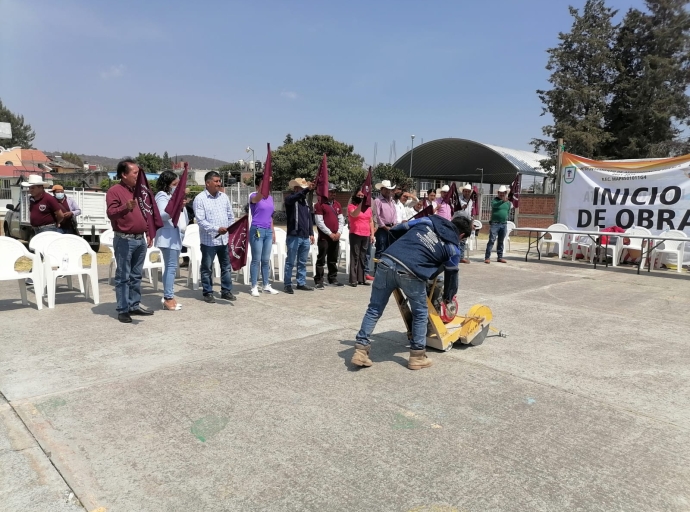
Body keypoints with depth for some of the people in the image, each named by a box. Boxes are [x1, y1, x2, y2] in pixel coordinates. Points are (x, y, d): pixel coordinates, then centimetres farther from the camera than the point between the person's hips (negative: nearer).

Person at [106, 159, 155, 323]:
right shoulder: (114, 191, -8)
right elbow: (111, 213, -19)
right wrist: (126, 207, -36)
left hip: (140, 239, 7)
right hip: (124, 240, -7)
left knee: (136, 275, 13)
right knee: (123, 276, -2)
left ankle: (134, 305, 22)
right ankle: (123, 309, 3)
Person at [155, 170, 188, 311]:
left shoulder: (172, 195, 21)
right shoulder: (162, 196, -10)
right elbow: (162, 215, -27)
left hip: (175, 235, 10)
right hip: (168, 236, -10)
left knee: (172, 266, 11)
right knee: (171, 267, -13)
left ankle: (168, 297, 16)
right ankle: (168, 299, -11)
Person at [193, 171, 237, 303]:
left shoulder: (224, 196, 9)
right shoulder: (200, 198, -8)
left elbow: (230, 216, 15)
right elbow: (200, 220, -16)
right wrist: (217, 229, -24)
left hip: (224, 239, 5)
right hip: (208, 240, -5)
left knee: (226, 266, 11)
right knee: (207, 268, 5)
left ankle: (226, 291, 23)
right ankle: (208, 293, 17)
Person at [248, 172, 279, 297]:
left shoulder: (270, 197, 12)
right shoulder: (253, 196, -7)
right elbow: (259, 196, -34)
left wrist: (273, 231, 18)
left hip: (268, 231, 6)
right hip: (257, 231, -6)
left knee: (266, 260, 11)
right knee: (256, 260, -1)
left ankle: (266, 286, 19)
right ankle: (254, 287, 7)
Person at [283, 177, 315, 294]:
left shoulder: (305, 201, 16)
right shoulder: (289, 199, -3)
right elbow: (295, 197, -28)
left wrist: (311, 233, 14)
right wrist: (307, 189, -40)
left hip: (305, 237, 6)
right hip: (294, 236, -6)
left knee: (302, 262, 12)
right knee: (290, 262, -1)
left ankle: (301, 283, 20)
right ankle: (288, 284, 6)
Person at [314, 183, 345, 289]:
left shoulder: (337, 204, 14)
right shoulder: (319, 204, -6)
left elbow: (341, 219, 13)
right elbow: (319, 222, -12)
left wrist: (339, 233, -2)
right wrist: (330, 234, -13)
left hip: (336, 237, 6)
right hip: (324, 237, -6)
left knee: (333, 259, 13)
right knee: (321, 259, -4)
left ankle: (333, 279, 22)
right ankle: (319, 281, 1)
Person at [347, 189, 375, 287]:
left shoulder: (368, 207, 15)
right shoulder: (351, 206, 1)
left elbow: (371, 221, 17)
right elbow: (354, 214, -20)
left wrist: (372, 234, 10)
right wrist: (361, 204, -25)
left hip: (366, 235, 5)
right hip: (355, 234, -5)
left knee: (363, 257, 7)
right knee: (355, 257, -4)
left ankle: (362, 279, 13)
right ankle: (353, 280, -3)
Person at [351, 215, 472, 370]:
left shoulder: (429, 220, 21)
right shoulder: (453, 248, 14)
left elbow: (396, 230, 24)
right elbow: (451, 275, 25)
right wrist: (448, 297, 43)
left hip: (387, 261, 4)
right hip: (411, 273, -3)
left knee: (374, 309, 15)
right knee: (420, 314, 20)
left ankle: (360, 350, 15)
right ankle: (417, 356, 24)